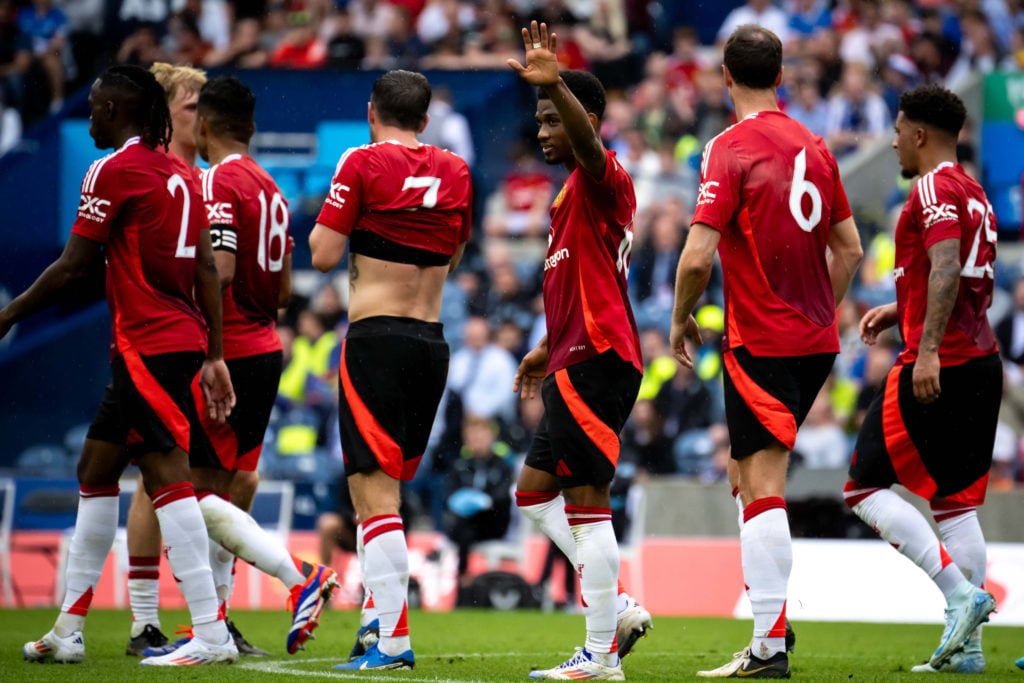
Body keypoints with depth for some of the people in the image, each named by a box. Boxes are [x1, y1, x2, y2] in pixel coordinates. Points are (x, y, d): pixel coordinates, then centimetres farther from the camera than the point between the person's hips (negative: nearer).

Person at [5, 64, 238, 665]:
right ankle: (69, 631, 21)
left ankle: (211, 633, -16)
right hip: (183, 340, 9)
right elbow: (207, 269, 13)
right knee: (96, 469, 16)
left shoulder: (114, 170, -9)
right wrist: (214, 356, 15)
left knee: (167, 475, -11)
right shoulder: (178, 174, 15)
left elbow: (73, 267, -9)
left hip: (148, 346, -9)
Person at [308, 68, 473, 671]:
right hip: (432, 342, 6)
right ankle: (378, 616, 16)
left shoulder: (363, 164, -6)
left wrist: (325, 223, 12)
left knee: (374, 488, -8)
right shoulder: (456, 172, 9)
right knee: (390, 488, 17)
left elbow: (324, 256, -7)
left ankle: (393, 640, -15)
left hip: (375, 338, -6)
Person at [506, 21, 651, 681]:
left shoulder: (602, 178, -9)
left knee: (587, 501, -11)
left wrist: (556, 85, -51)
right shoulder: (575, 190, 21)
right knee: (535, 490, 13)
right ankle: (617, 608, 10)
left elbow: (589, 144, -34)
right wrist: (548, 348, 31)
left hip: (595, 359, -11)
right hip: (578, 359, 11)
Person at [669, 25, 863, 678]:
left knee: (762, 488, -7)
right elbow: (849, 249, 14)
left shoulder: (730, 150, -12)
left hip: (760, 342, -7)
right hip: (815, 341, 7)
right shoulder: (815, 146, 8)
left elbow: (697, 257, -17)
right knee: (758, 478, 18)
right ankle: (769, 615, 17)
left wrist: (681, 318, -1)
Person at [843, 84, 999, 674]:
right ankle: (966, 644, 5)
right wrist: (899, 311, 27)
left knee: (866, 487, -4)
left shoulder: (934, 189, -10)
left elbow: (946, 269, -23)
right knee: (956, 503, 9)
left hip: (937, 369, -9)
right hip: (983, 363, 9)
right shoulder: (974, 194, 19)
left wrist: (928, 348, -29)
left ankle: (961, 591, -14)